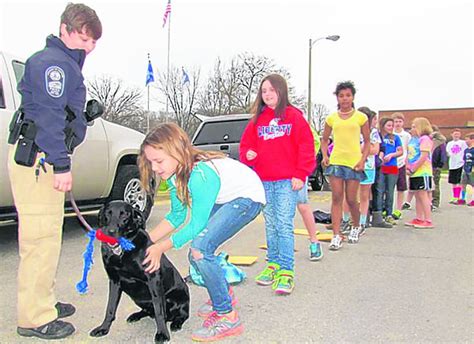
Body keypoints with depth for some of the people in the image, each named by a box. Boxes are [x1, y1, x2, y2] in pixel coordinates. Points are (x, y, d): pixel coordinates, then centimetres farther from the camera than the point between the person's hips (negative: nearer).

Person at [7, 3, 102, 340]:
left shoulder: (65, 63, 22)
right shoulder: (53, 62, -11)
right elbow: (49, 115, -20)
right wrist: (61, 165, -22)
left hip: (43, 158, 11)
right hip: (37, 158, -11)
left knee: (45, 235, 16)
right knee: (41, 236, -8)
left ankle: (43, 302, 28)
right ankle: (35, 318, -1)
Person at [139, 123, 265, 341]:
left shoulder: (200, 174, -34)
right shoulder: (175, 174, -7)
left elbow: (197, 224, -26)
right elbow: (177, 216, 2)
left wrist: (160, 248, -19)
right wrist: (147, 240, -7)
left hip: (248, 198, -9)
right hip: (224, 200, 9)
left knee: (200, 248, -22)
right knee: (197, 254, 4)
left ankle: (227, 316, -10)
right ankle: (223, 295, 31)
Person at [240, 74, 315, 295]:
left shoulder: (294, 116, -2)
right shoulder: (257, 120, 11)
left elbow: (306, 146, -5)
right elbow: (246, 144, 14)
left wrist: (300, 175, -10)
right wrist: (248, 156, -8)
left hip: (287, 181, -5)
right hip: (264, 182, 5)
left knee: (284, 225, -8)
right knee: (270, 225, 13)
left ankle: (286, 272, -4)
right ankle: (273, 264, 25)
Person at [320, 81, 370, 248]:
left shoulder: (360, 117, 3)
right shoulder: (331, 118, 8)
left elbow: (367, 142, 6)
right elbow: (324, 140, 17)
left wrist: (363, 159, -7)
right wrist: (325, 155, 0)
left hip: (354, 162, -1)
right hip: (335, 161, 1)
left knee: (351, 200, 5)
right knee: (336, 198, -4)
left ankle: (356, 227, 33)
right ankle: (336, 236, -3)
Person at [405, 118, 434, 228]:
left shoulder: (425, 139, -10)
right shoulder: (413, 140, 16)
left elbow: (423, 156, -17)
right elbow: (409, 156, 19)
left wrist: (413, 169, -16)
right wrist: (408, 168, 5)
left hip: (422, 172, -9)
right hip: (414, 173, 9)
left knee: (423, 195, -8)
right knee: (417, 196, 12)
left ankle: (428, 221, -4)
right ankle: (419, 219, 20)